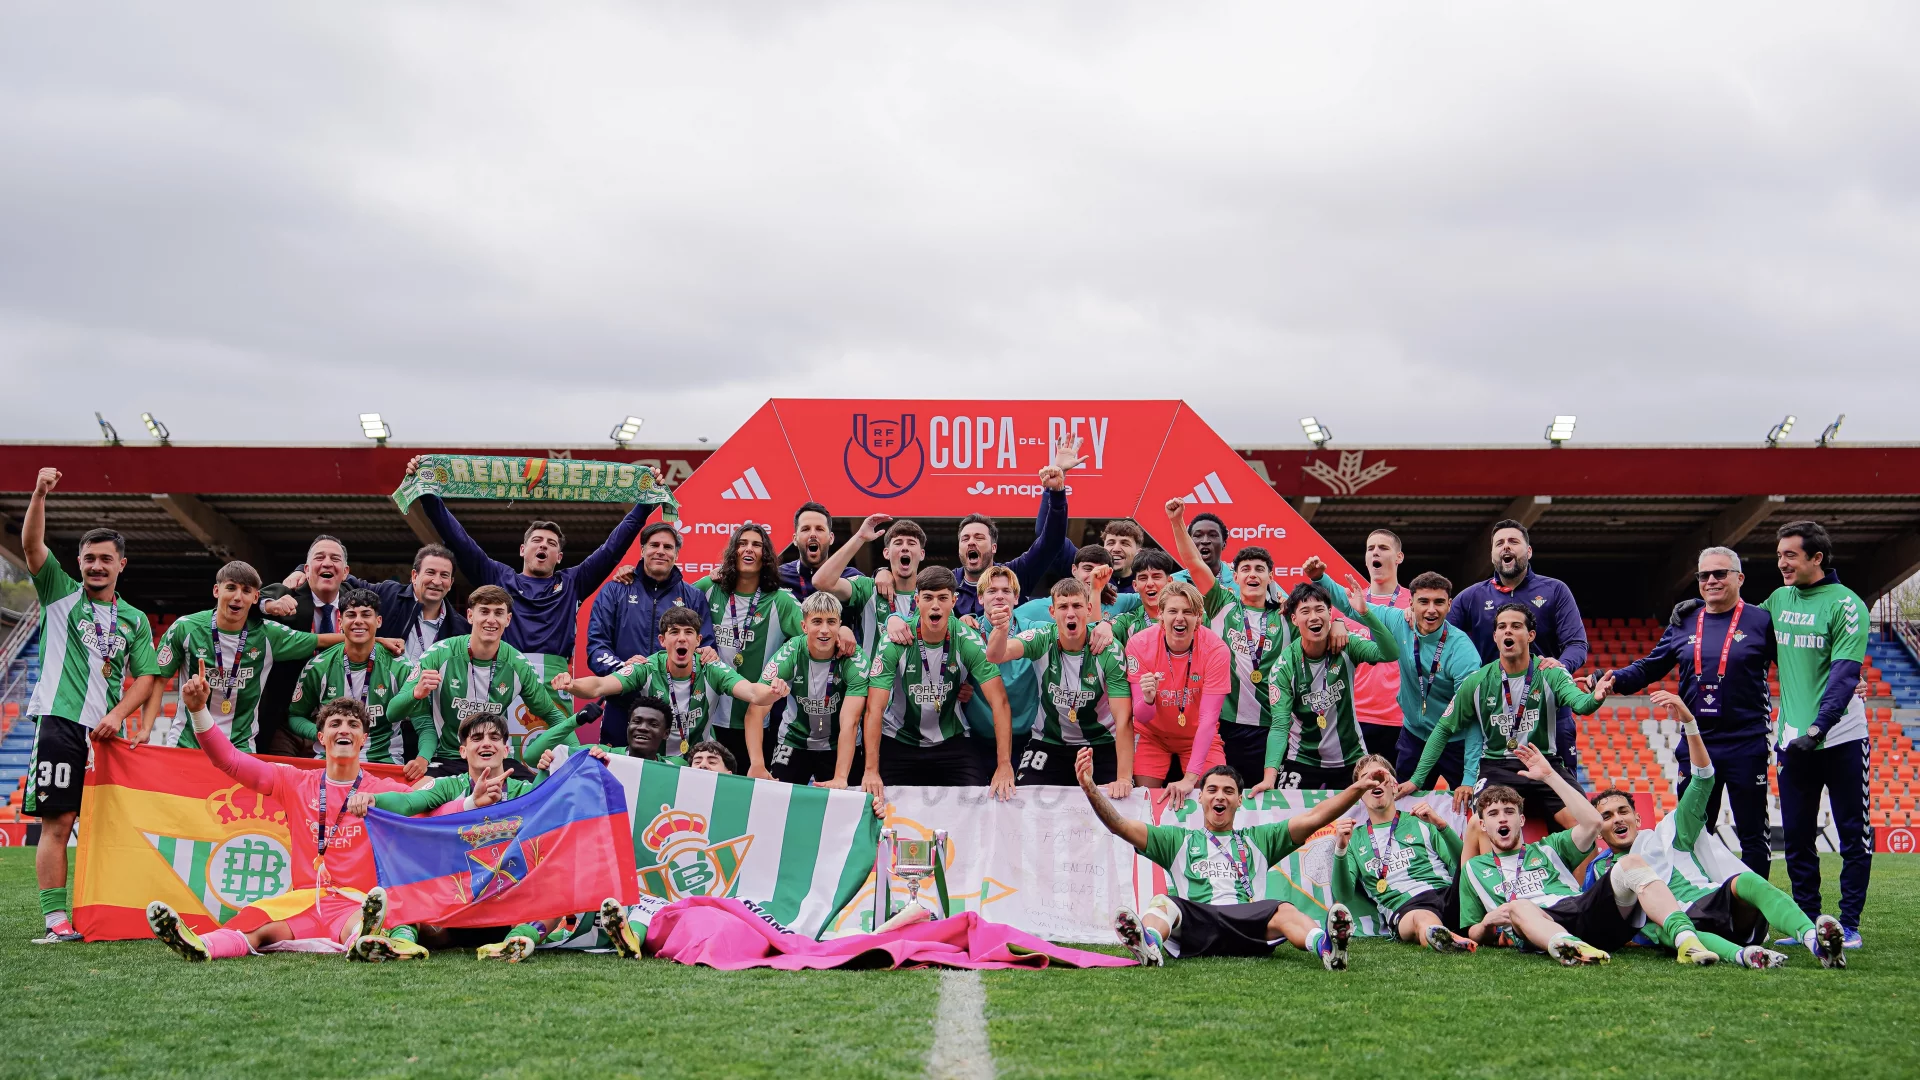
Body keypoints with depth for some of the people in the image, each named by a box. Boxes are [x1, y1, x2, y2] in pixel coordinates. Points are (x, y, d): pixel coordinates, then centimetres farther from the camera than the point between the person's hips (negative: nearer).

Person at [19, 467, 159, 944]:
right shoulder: (61, 594, 10)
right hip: (60, 722, -3)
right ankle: (56, 921, -10)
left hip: (108, 731, 3)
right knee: (57, 823, -8)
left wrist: (118, 714, -5)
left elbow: (145, 677, 11)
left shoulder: (134, 620, 17)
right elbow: (31, 545, -3)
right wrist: (39, 495, -17)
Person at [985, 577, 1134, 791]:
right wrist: (1001, 629, -56)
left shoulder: (1110, 652, -17)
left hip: (1100, 743, -1)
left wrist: (1124, 778, -30)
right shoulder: (1042, 640, -14)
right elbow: (996, 656, -32)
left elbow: (1124, 718, -21)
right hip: (1049, 742, 1)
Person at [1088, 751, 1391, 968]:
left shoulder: (1258, 839, 31)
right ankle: (1149, 944, -67)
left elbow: (1314, 818, 22)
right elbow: (1120, 825, 16)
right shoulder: (1178, 839, 28)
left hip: (1248, 922, 1)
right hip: (1194, 923, -1)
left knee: (1284, 911, -30)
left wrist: (1357, 789, 10)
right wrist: (1090, 788, 0)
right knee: (1162, 903, -32)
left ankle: (1325, 944, -63)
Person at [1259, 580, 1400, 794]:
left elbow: (1391, 654, -27)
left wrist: (1365, 613, -39)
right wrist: (1270, 776, -31)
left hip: (1351, 758, 1)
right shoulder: (1284, 666, -13)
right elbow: (1279, 725, -18)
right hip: (1302, 761, -1)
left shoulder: (1346, 646, -11)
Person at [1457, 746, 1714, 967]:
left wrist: (1550, 776, 15)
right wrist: (1487, 922, 2)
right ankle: (1569, 947, -70)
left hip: (1586, 909, 3)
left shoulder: (1546, 849, 32)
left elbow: (1592, 822, 13)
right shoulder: (1474, 868, 30)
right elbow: (1473, 935, 28)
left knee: (1632, 863, -23)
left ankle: (1685, 939, -44)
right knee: (1518, 907, -39)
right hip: (1539, 926, -2)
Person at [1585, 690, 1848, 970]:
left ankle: (1814, 939, -57)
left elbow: (1703, 778, 14)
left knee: (1746, 881, -32)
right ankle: (1742, 954, -62)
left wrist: (1688, 721, 2)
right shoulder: (1600, 869, 29)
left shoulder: (1664, 834, 25)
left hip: (1714, 902, 1)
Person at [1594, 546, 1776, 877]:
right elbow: (1650, 667, 12)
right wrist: (1613, 679, -3)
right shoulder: (1684, 623, 10)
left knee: (1752, 833, 4)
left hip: (1746, 745, -4)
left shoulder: (1761, 621, -1)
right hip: (1696, 744, 4)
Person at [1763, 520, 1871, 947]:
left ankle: (1849, 924, 9)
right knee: (1796, 837, 8)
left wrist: (1818, 727, -27)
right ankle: (1807, 921, 17)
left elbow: (1844, 673, -17)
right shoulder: (1779, 599, 9)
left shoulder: (1845, 604, -9)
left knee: (1854, 836, 2)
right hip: (1792, 738, 6)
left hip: (1840, 737, -5)